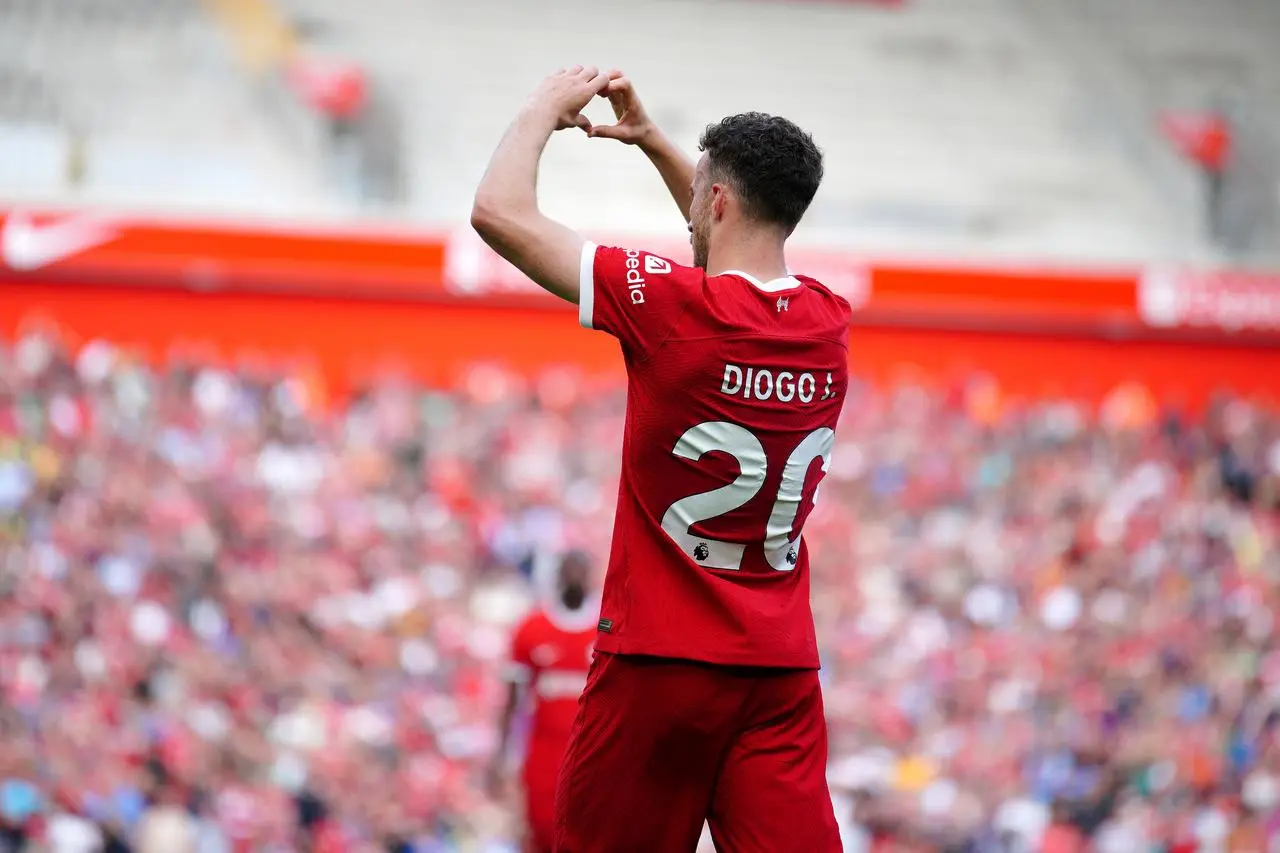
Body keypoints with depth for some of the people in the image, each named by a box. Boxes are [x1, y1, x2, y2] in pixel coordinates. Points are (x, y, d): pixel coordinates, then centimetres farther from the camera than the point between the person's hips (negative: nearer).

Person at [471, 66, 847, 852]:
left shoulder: (676, 307, -13)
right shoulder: (830, 322, 5)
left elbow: (499, 211, -8)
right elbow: (751, 248, 30)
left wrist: (547, 107, 9)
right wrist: (650, 139, 30)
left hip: (660, 663, -4)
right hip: (783, 669, 4)